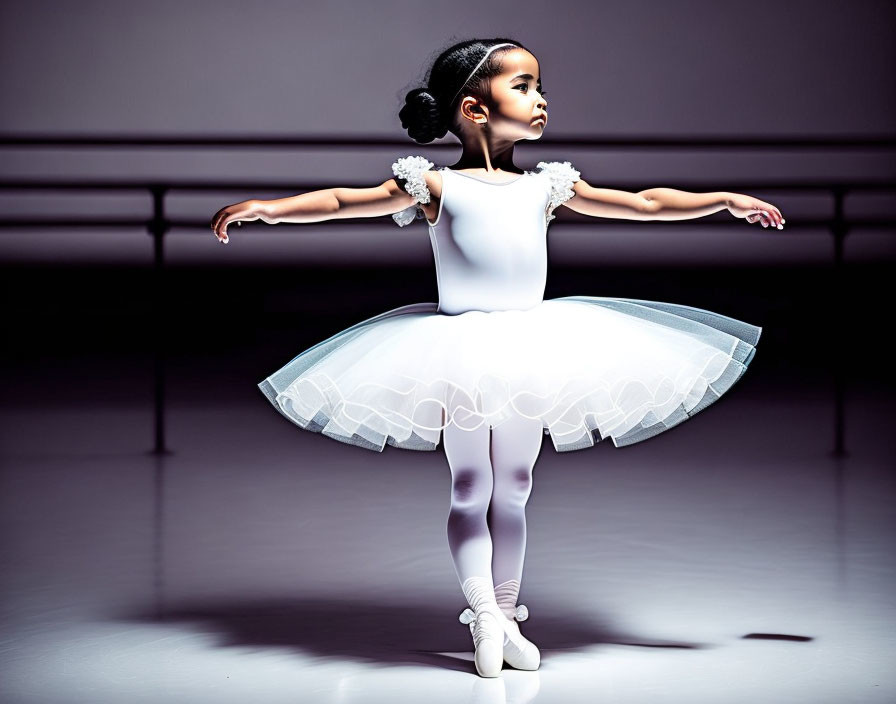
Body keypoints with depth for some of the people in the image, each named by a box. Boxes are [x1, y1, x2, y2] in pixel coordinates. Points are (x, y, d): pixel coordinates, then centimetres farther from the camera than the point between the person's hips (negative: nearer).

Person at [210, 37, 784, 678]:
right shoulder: (438, 186, -3)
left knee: (513, 488, 8)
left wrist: (726, 200, 14)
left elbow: (647, 203, 14)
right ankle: (483, 613, -2)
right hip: (460, 354, -4)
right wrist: (268, 207, -15)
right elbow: (343, 202, -3)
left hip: (533, 351, 4)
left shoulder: (548, 187, 8)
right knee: (470, 487, -2)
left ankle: (507, 616, 15)